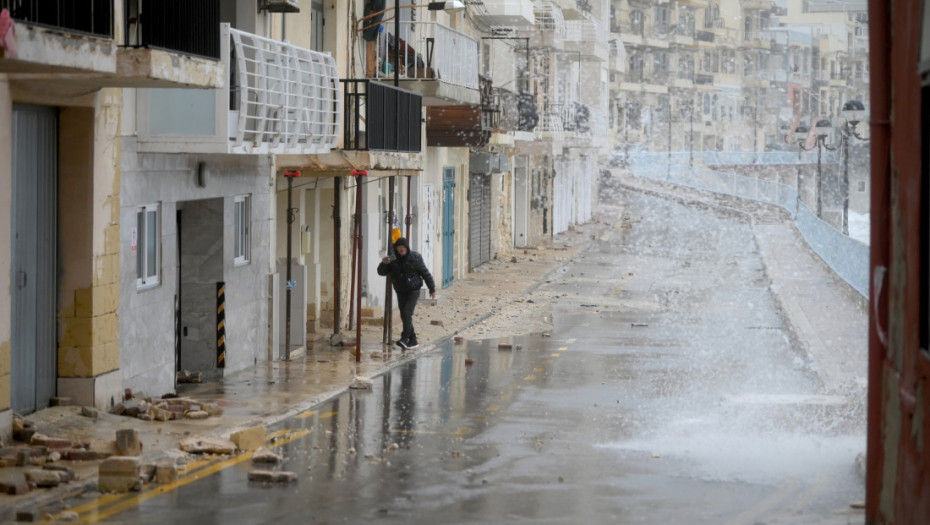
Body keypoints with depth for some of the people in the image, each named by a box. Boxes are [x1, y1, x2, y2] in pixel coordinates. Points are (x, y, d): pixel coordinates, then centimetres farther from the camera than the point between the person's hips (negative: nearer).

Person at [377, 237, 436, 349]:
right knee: (404, 316, 5)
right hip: (401, 293, 4)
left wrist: (432, 289, -2)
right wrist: (383, 263, -23)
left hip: (413, 291, -4)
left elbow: (425, 274, -3)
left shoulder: (415, 258, -10)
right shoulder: (393, 260, -2)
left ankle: (404, 338, -22)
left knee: (407, 313, -20)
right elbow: (381, 272, -1)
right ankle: (413, 341, 14)